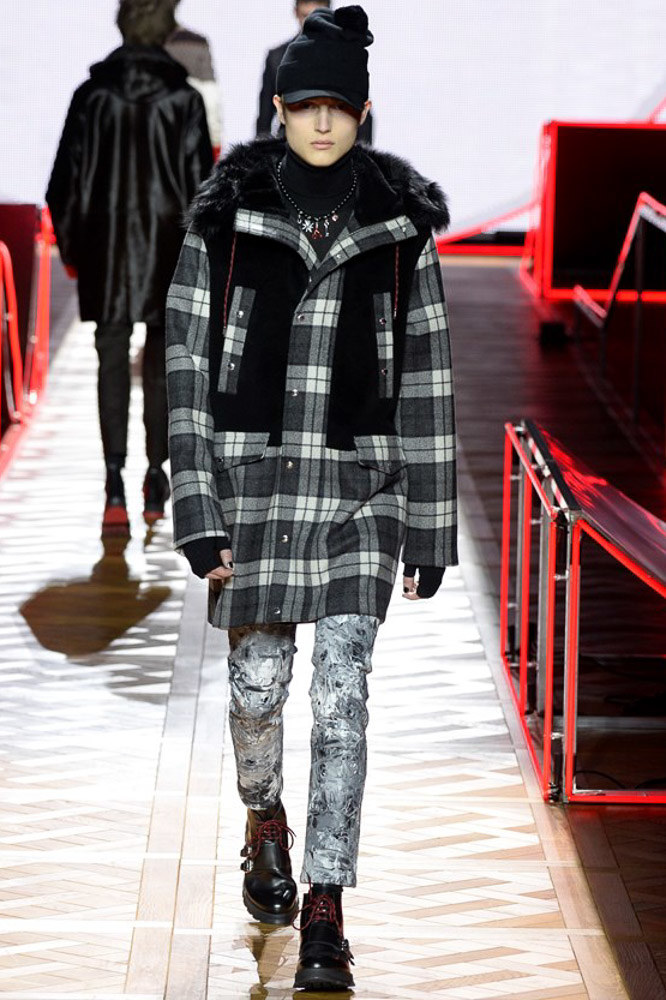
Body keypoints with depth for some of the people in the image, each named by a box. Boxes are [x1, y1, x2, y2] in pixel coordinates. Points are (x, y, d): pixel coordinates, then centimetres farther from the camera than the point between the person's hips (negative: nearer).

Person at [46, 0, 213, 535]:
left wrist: (71, 245, 11)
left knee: (112, 361, 1)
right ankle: (156, 479, 19)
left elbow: (68, 177, 1)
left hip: (106, 242, 0)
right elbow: (199, 180, -5)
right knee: (162, 362, 12)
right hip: (167, 248, 0)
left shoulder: (92, 96, -2)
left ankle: (115, 476, -14)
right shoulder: (183, 98, -6)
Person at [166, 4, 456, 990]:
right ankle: (266, 819, 43)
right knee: (258, 681, 11)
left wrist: (428, 527, 1)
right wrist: (197, 512, -8)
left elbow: (426, 376, 2)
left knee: (342, 696, -7)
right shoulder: (226, 217, -3)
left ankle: (325, 916, -2)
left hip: (360, 483, 0)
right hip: (255, 473, 1)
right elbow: (189, 366, -2)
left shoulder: (400, 224, -1)